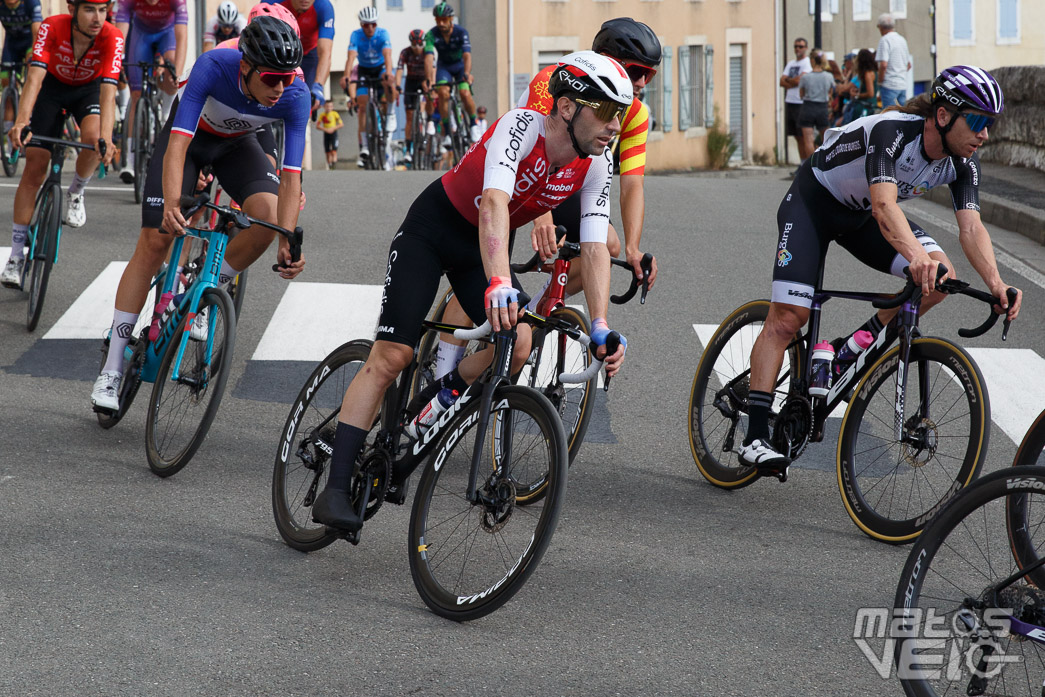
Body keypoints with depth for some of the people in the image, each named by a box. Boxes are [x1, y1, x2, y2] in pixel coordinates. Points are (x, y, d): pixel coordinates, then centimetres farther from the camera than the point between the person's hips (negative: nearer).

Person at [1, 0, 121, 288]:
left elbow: (108, 91, -40)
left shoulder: (112, 38, -32)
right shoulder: (52, 27, -32)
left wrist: (106, 138, -54)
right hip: (52, 85, 0)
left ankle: (76, 193, 1)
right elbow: (35, 76, -41)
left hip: (89, 89, 0)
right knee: (35, 167, -7)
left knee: (93, 137, -32)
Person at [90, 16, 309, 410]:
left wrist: (288, 244, -43)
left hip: (236, 144, 2)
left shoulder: (295, 97, -31)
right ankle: (111, 371, -4)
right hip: (191, 136, -2)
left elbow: (290, 177, -31)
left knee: (268, 214, -27)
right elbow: (178, 144, -43)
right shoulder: (213, 67, -38)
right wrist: (172, 205, -59)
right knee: (154, 242, -10)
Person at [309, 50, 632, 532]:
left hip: (486, 244, 5)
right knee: (391, 356, -13)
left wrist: (600, 327, -29)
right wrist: (499, 285, -60)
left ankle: (420, 412, 6)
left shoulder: (597, 164, -14)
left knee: (517, 345, -19)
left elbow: (594, 248, -16)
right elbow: (494, 204, -45)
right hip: (433, 227, -5)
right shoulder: (521, 127, -31)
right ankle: (335, 489, -11)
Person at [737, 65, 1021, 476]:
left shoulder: (962, 162, -15)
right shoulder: (892, 131, -35)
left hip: (862, 216, 6)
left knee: (940, 276, -18)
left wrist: (995, 282, -38)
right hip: (813, 201, -6)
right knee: (788, 316, -17)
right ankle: (755, 437, -15)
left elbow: (971, 227, -20)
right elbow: (884, 205, -48)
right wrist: (916, 255, -65)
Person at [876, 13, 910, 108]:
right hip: (903, 85, 8)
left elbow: (883, 65, -20)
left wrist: (880, 81, -8)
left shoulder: (885, 40, -11)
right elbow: (908, 65, 21)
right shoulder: (902, 39, 14)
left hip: (890, 85, -8)